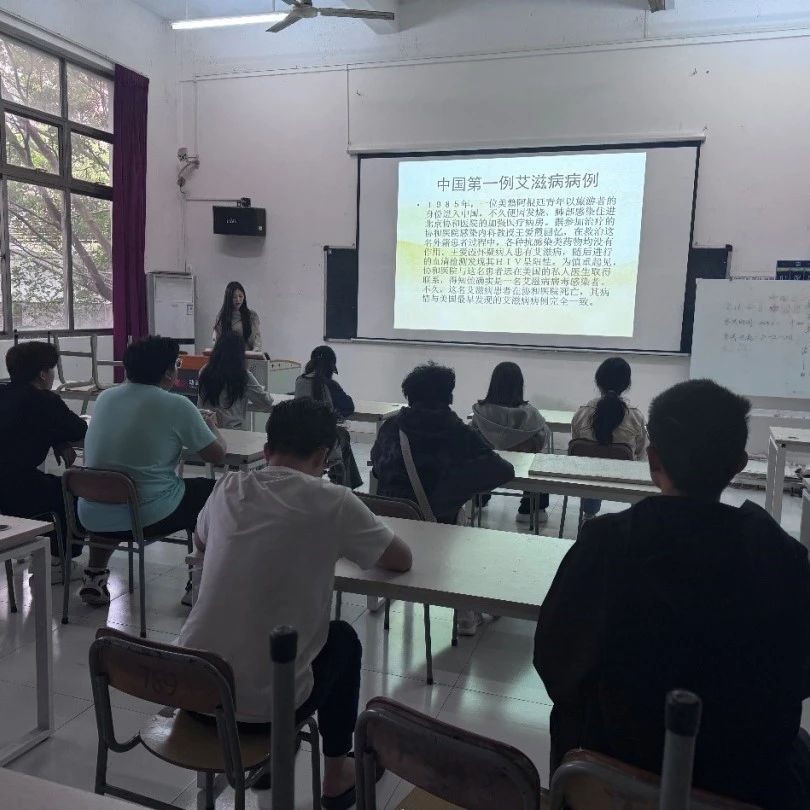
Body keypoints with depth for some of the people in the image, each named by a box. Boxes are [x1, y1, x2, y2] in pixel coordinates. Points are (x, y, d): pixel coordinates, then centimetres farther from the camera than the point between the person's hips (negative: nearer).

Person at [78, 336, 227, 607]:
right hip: (148, 517, -6)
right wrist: (212, 427, 17)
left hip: (92, 516, 6)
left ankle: (94, 574, 28)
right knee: (210, 491, 17)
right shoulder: (176, 406, -13)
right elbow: (217, 455, -5)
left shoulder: (104, 397, 5)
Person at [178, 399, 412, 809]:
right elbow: (402, 559, 1)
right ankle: (336, 776, 35)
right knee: (343, 639, 24)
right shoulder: (332, 502, -13)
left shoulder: (228, 489, -1)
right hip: (267, 702, -4)